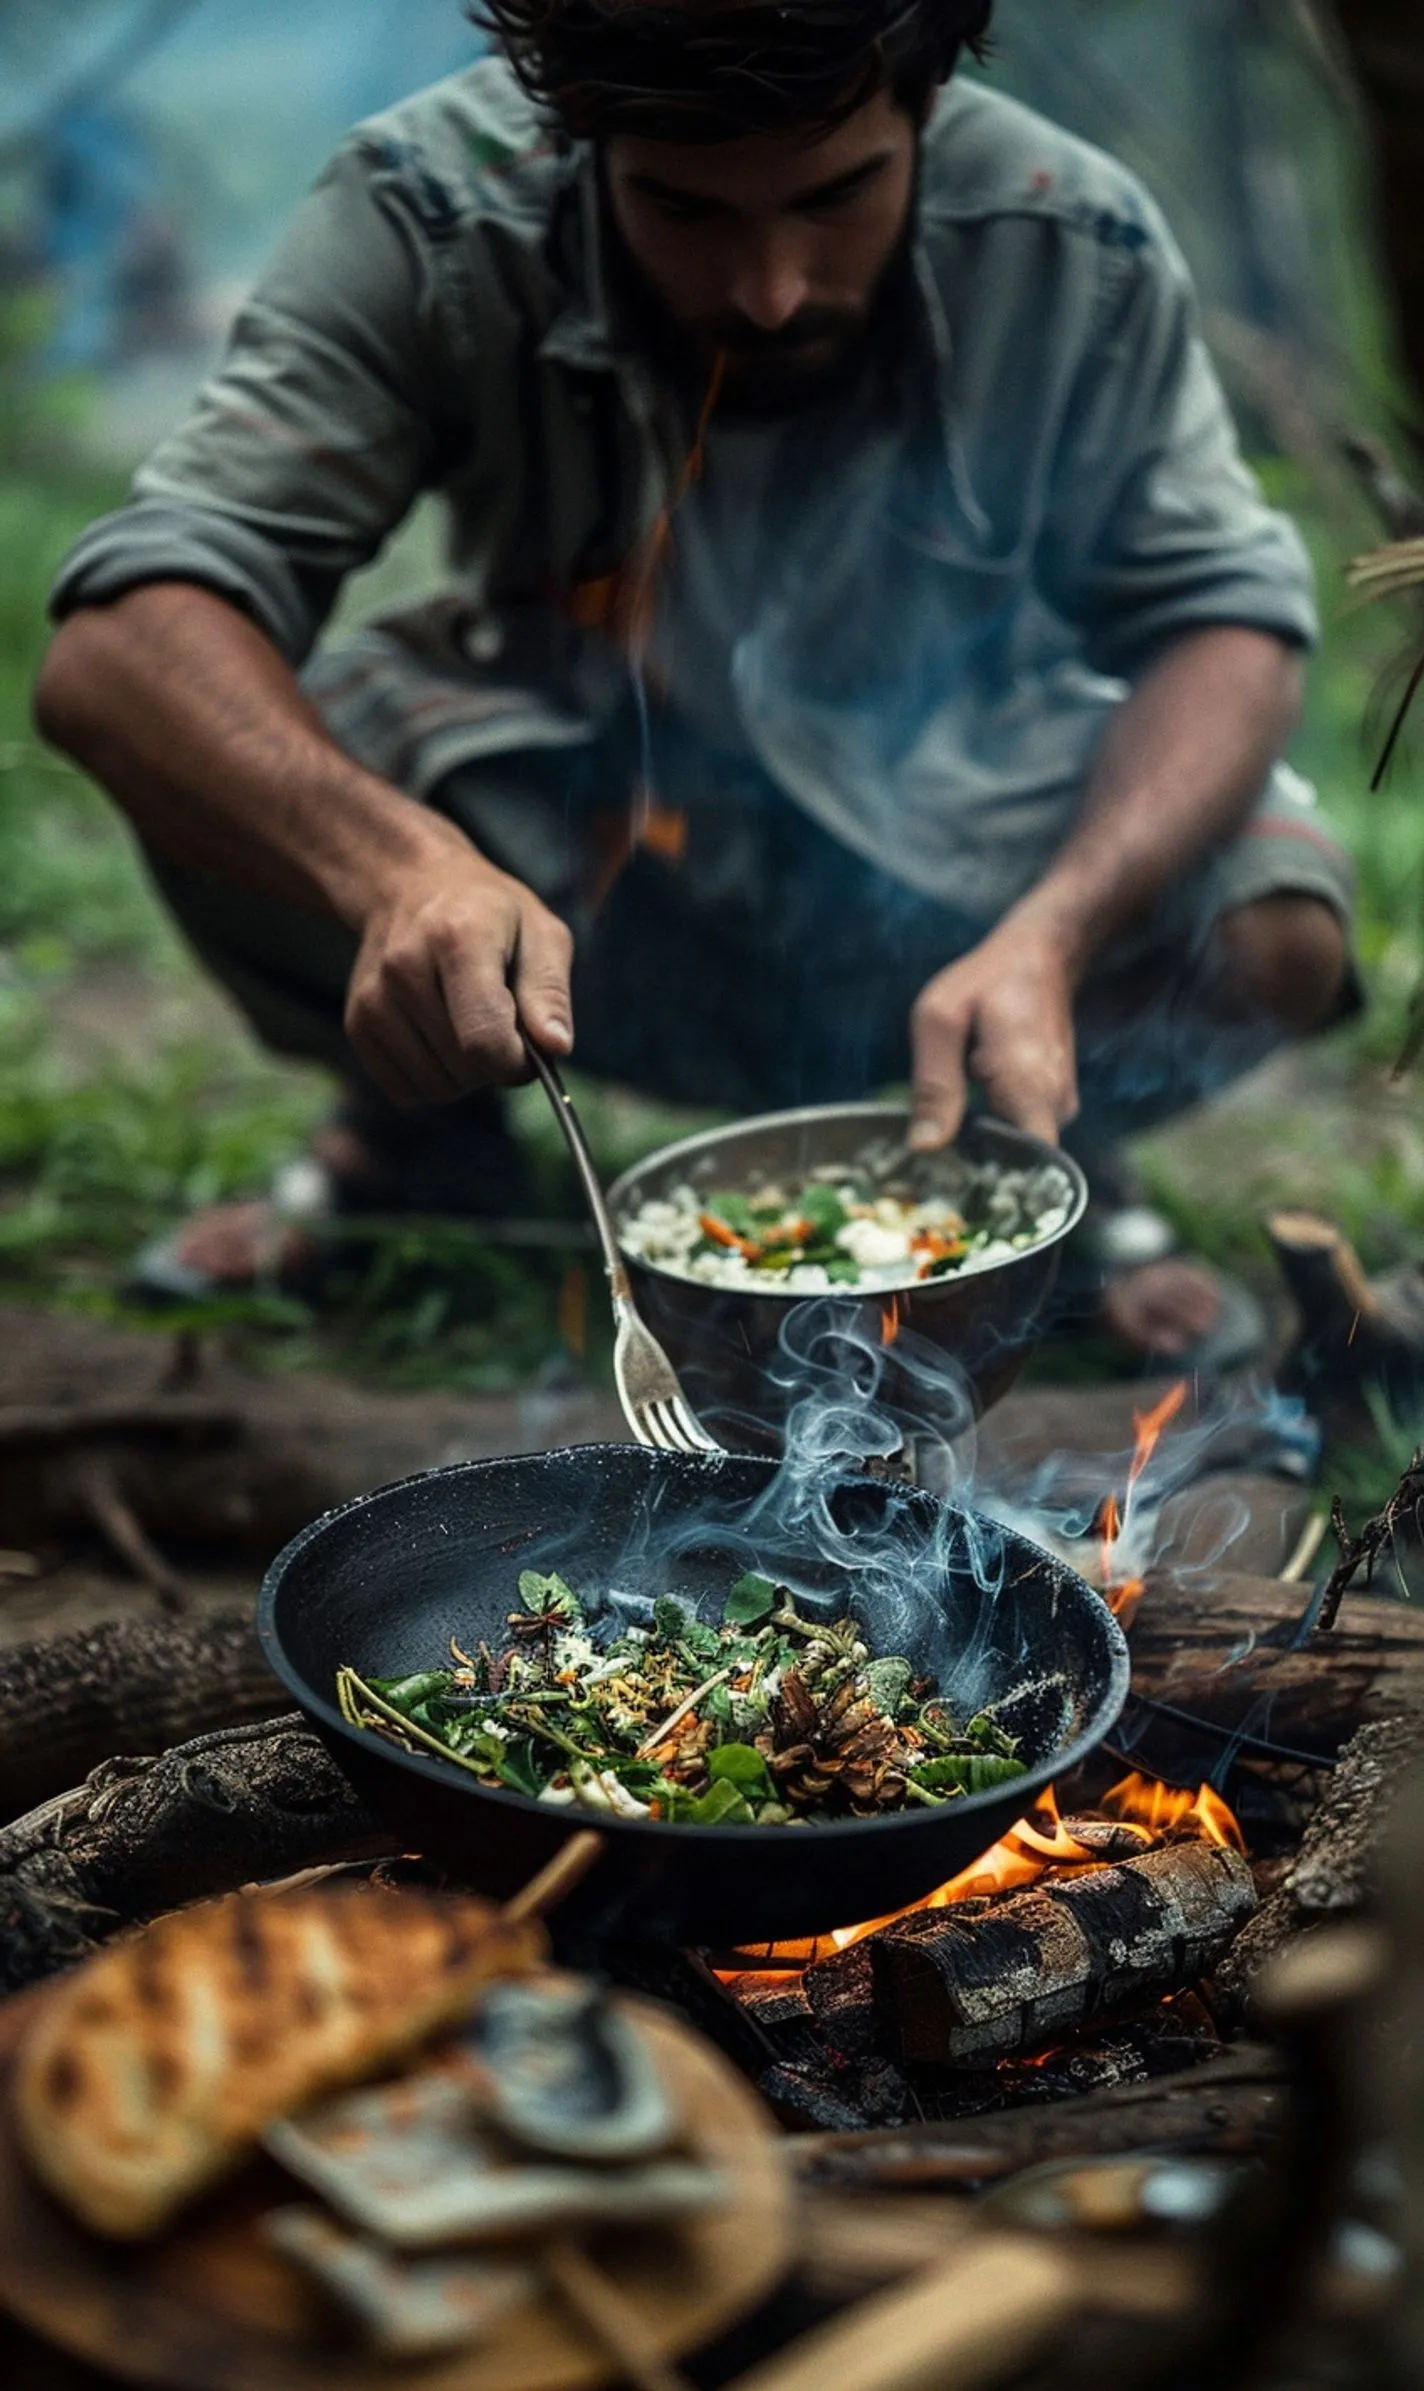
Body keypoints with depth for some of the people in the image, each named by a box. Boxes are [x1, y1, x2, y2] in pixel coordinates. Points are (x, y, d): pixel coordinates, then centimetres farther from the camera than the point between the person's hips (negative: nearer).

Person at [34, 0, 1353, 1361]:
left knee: (1276, 931, -28)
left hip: (948, 839, 1)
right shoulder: (432, 213, -25)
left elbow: (1225, 616, -17)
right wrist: (397, 865, -54)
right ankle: (418, 1131, 6)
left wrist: (1048, 938, -37)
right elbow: (114, 651, -33)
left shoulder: (1073, 246, -20)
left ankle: (1059, 1146, 10)